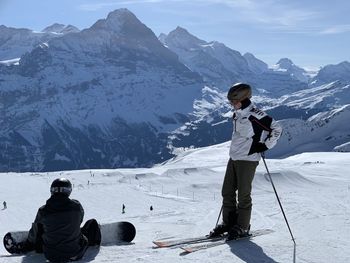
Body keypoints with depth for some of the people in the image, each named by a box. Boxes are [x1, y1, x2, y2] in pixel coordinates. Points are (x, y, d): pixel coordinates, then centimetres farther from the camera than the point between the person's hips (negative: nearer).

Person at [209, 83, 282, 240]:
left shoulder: (255, 114, -15)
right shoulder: (237, 114, 11)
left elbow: (276, 129, -13)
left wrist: (264, 146, -12)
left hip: (248, 159, -8)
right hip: (234, 157, 8)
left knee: (243, 194, -2)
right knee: (227, 192, 10)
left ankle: (242, 227, 9)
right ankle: (228, 223, 21)